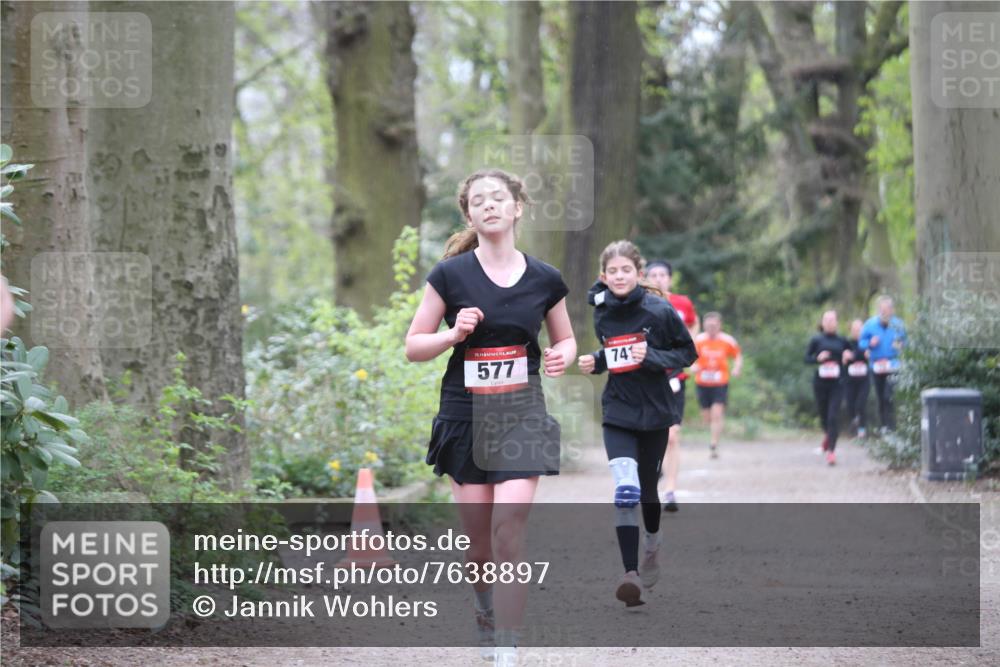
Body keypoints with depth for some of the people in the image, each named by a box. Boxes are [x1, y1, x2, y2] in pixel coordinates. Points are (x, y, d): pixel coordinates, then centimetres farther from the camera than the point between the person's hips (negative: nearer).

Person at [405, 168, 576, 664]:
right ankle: (485, 619, 35)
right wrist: (455, 333, -16)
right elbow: (413, 347, 2)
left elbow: (566, 339, 17)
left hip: (522, 418, 0)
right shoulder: (450, 275, -2)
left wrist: (561, 358, -6)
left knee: (508, 536, -14)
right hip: (464, 418, 0)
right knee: (479, 543, 5)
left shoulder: (543, 279, 2)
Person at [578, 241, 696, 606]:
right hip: (617, 411, 1)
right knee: (625, 490, -17)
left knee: (648, 487, 15)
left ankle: (652, 546, 45)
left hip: (654, 410, -1)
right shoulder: (600, 311, -1)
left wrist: (652, 357, -20)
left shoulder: (659, 310, -11)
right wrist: (595, 362, -5)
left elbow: (687, 352, -4)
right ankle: (631, 574, -20)